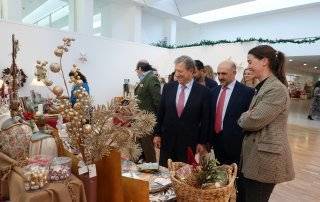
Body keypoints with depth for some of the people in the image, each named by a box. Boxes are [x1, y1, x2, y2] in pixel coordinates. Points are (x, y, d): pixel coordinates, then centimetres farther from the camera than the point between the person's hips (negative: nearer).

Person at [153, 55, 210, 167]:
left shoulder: (203, 91, -7)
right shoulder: (168, 87, 1)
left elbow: (205, 119, -4)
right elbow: (160, 112, 5)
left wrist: (202, 142, -3)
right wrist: (157, 134, 4)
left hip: (189, 142, -2)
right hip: (167, 140, 3)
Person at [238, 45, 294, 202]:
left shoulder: (277, 89, -20)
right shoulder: (262, 87, 13)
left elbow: (253, 120, -23)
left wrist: (241, 118, -4)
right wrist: (246, 118, -1)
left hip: (265, 159, -9)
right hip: (253, 156, 10)